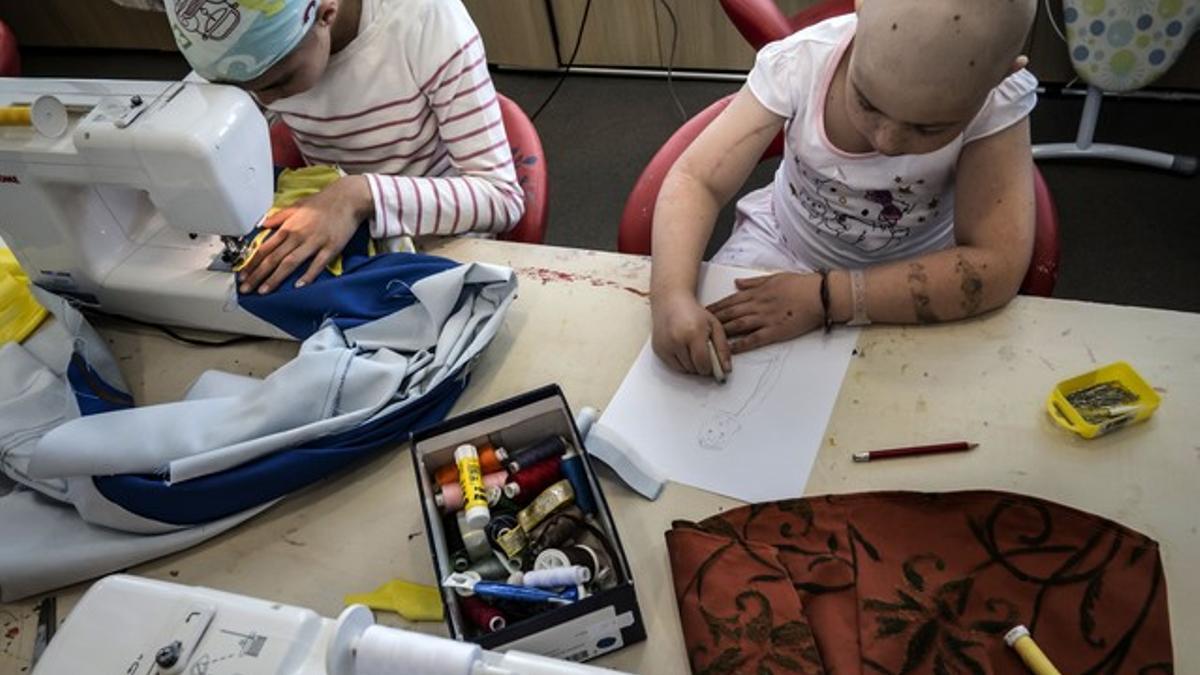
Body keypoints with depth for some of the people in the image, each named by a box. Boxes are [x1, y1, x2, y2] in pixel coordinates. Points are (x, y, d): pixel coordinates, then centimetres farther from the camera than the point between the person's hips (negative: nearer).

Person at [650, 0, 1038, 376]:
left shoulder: (1002, 99, -26)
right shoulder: (798, 61, -25)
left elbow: (996, 270, -30)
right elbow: (696, 180, -24)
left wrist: (828, 298, -35)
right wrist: (672, 296, -42)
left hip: (915, 275, 0)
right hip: (782, 245, 1)